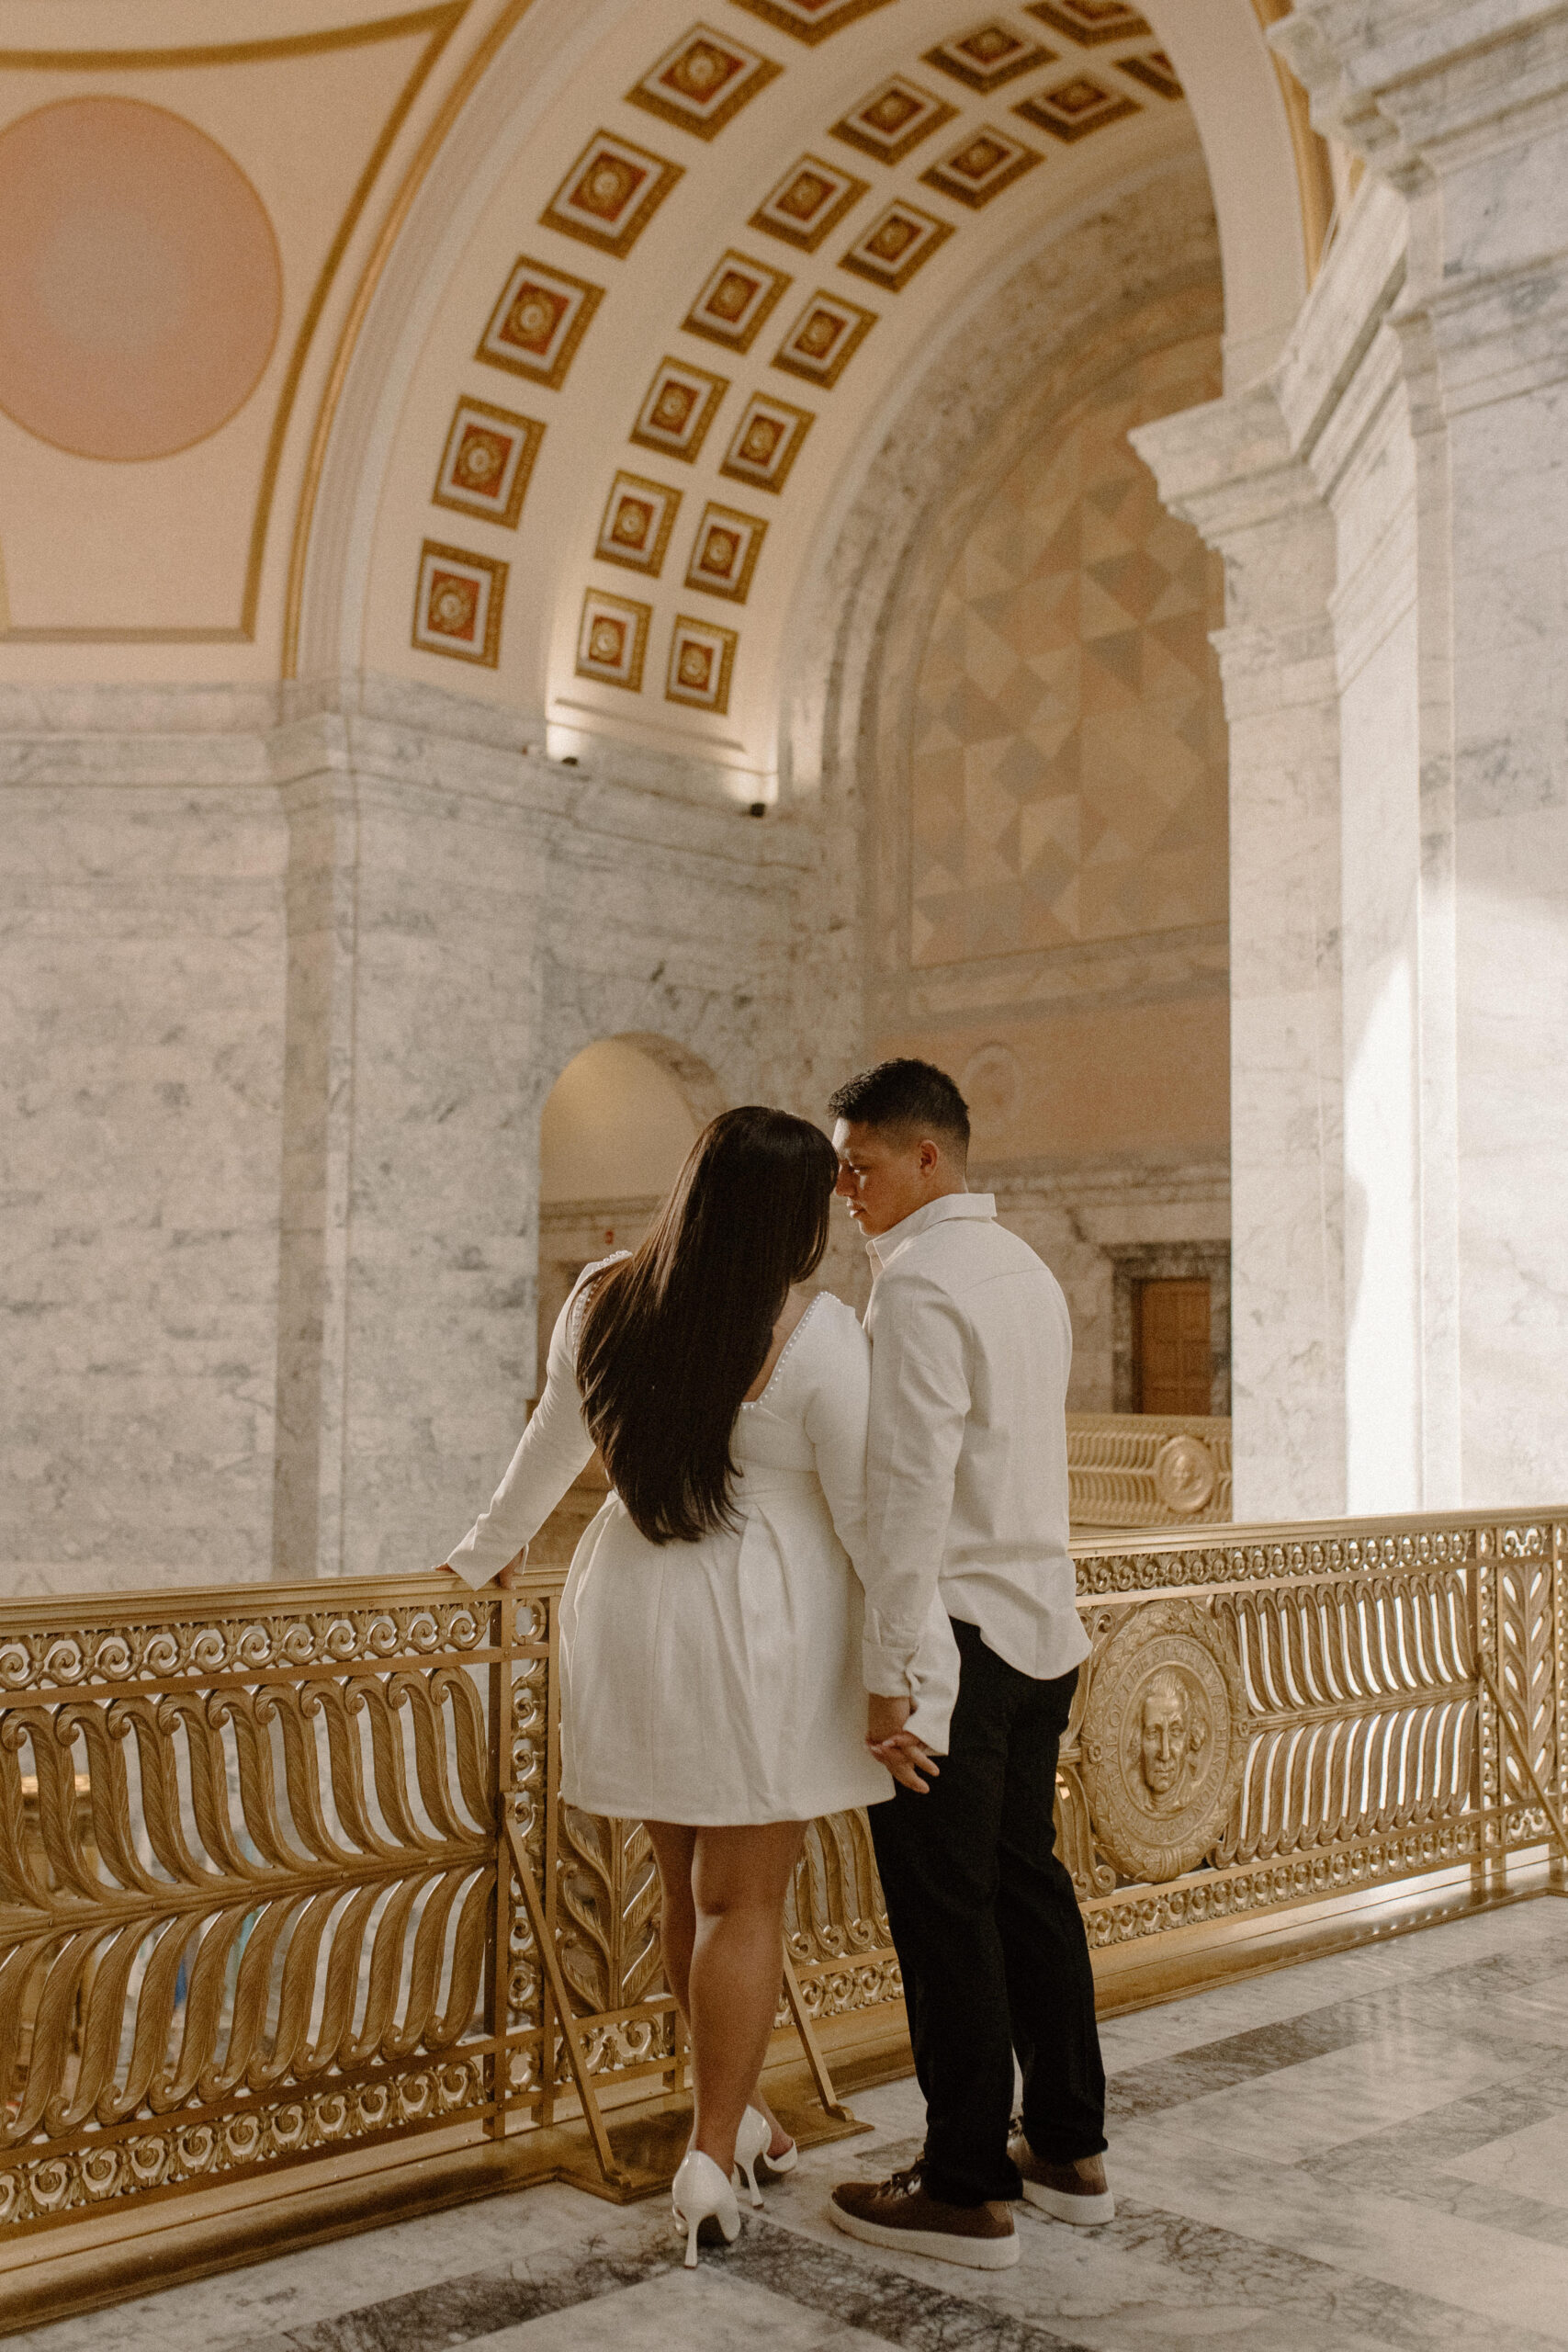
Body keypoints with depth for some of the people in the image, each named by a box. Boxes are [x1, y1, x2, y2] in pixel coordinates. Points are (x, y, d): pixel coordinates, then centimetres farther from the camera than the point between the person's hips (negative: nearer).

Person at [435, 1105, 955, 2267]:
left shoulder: (603, 1300, 1)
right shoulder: (814, 1335, -16)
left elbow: (552, 1443, 16)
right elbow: (872, 1516, -14)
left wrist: (490, 1549, 32)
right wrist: (925, 1677, -8)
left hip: (631, 1608, 6)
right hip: (761, 1629, -5)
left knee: (690, 1884, 17)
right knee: (744, 1899, 5)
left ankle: (738, 2108, 33)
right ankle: (711, 2159, 8)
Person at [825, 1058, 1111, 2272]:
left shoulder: (921, 1284, -15)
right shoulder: (1026, 1269, 14)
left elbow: (910, 1489, -21)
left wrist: (887, 1672, -20)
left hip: (954, 1626, -9)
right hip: (1043, 1624, 9)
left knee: (945, 1909, 1)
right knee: (1026, 1877, 17)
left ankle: (969, 2191, 11)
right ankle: (1070, 2151, 27)